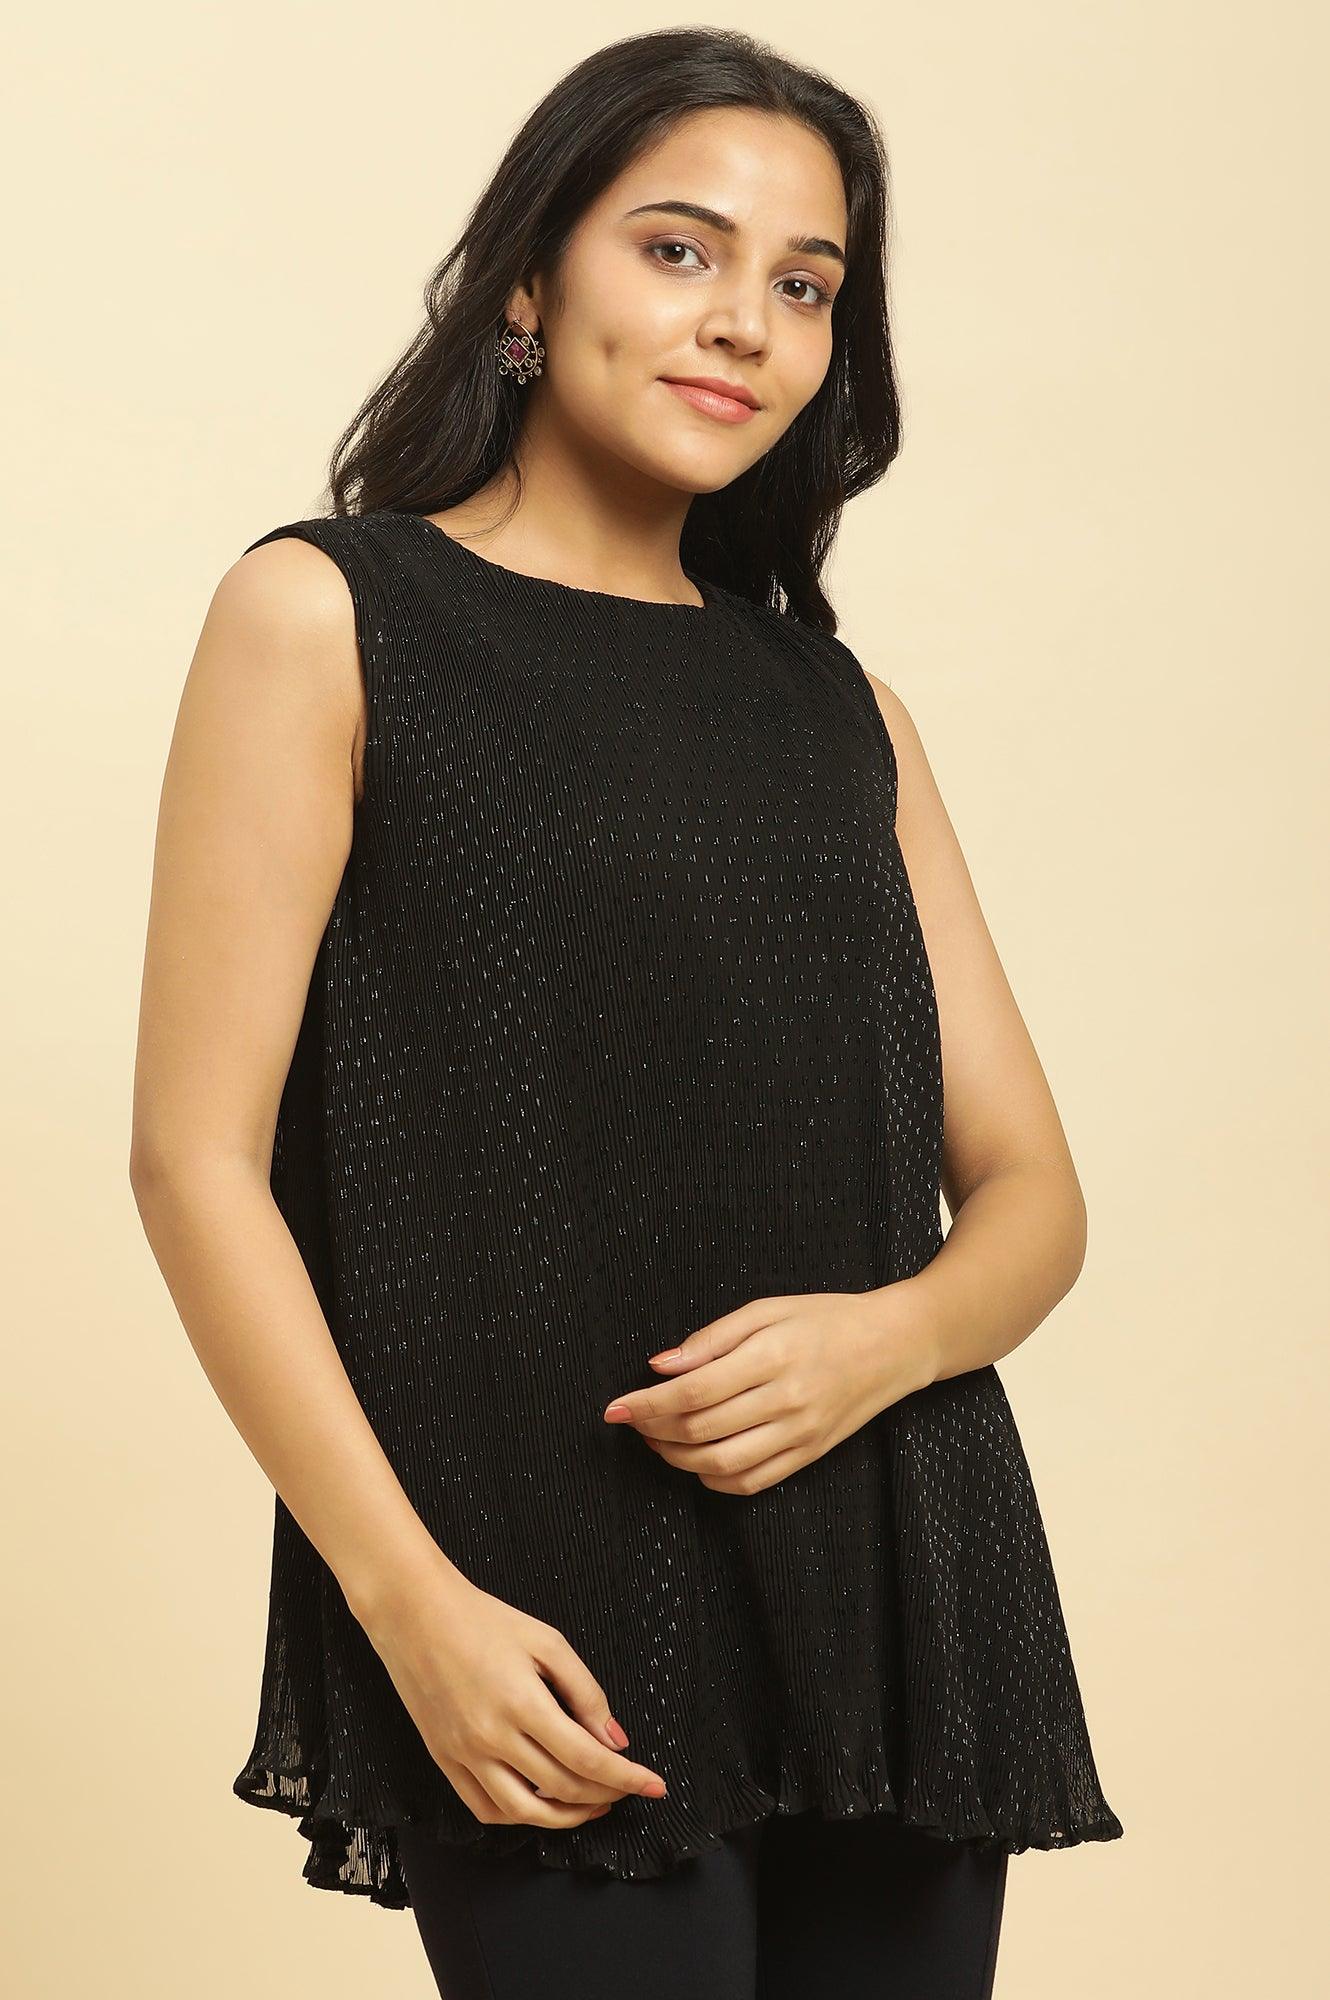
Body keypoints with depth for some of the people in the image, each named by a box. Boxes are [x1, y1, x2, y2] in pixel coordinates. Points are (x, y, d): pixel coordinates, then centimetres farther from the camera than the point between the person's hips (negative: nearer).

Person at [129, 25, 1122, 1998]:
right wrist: (409, 1595, -13)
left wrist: (885, 1336, -9)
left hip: (897, 1596, 5)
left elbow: (1031, 1192, 14)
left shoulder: (836, 704, 15)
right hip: (548, 1620, -4)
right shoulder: (331, 614, 3)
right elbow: (198, 1155, -4)